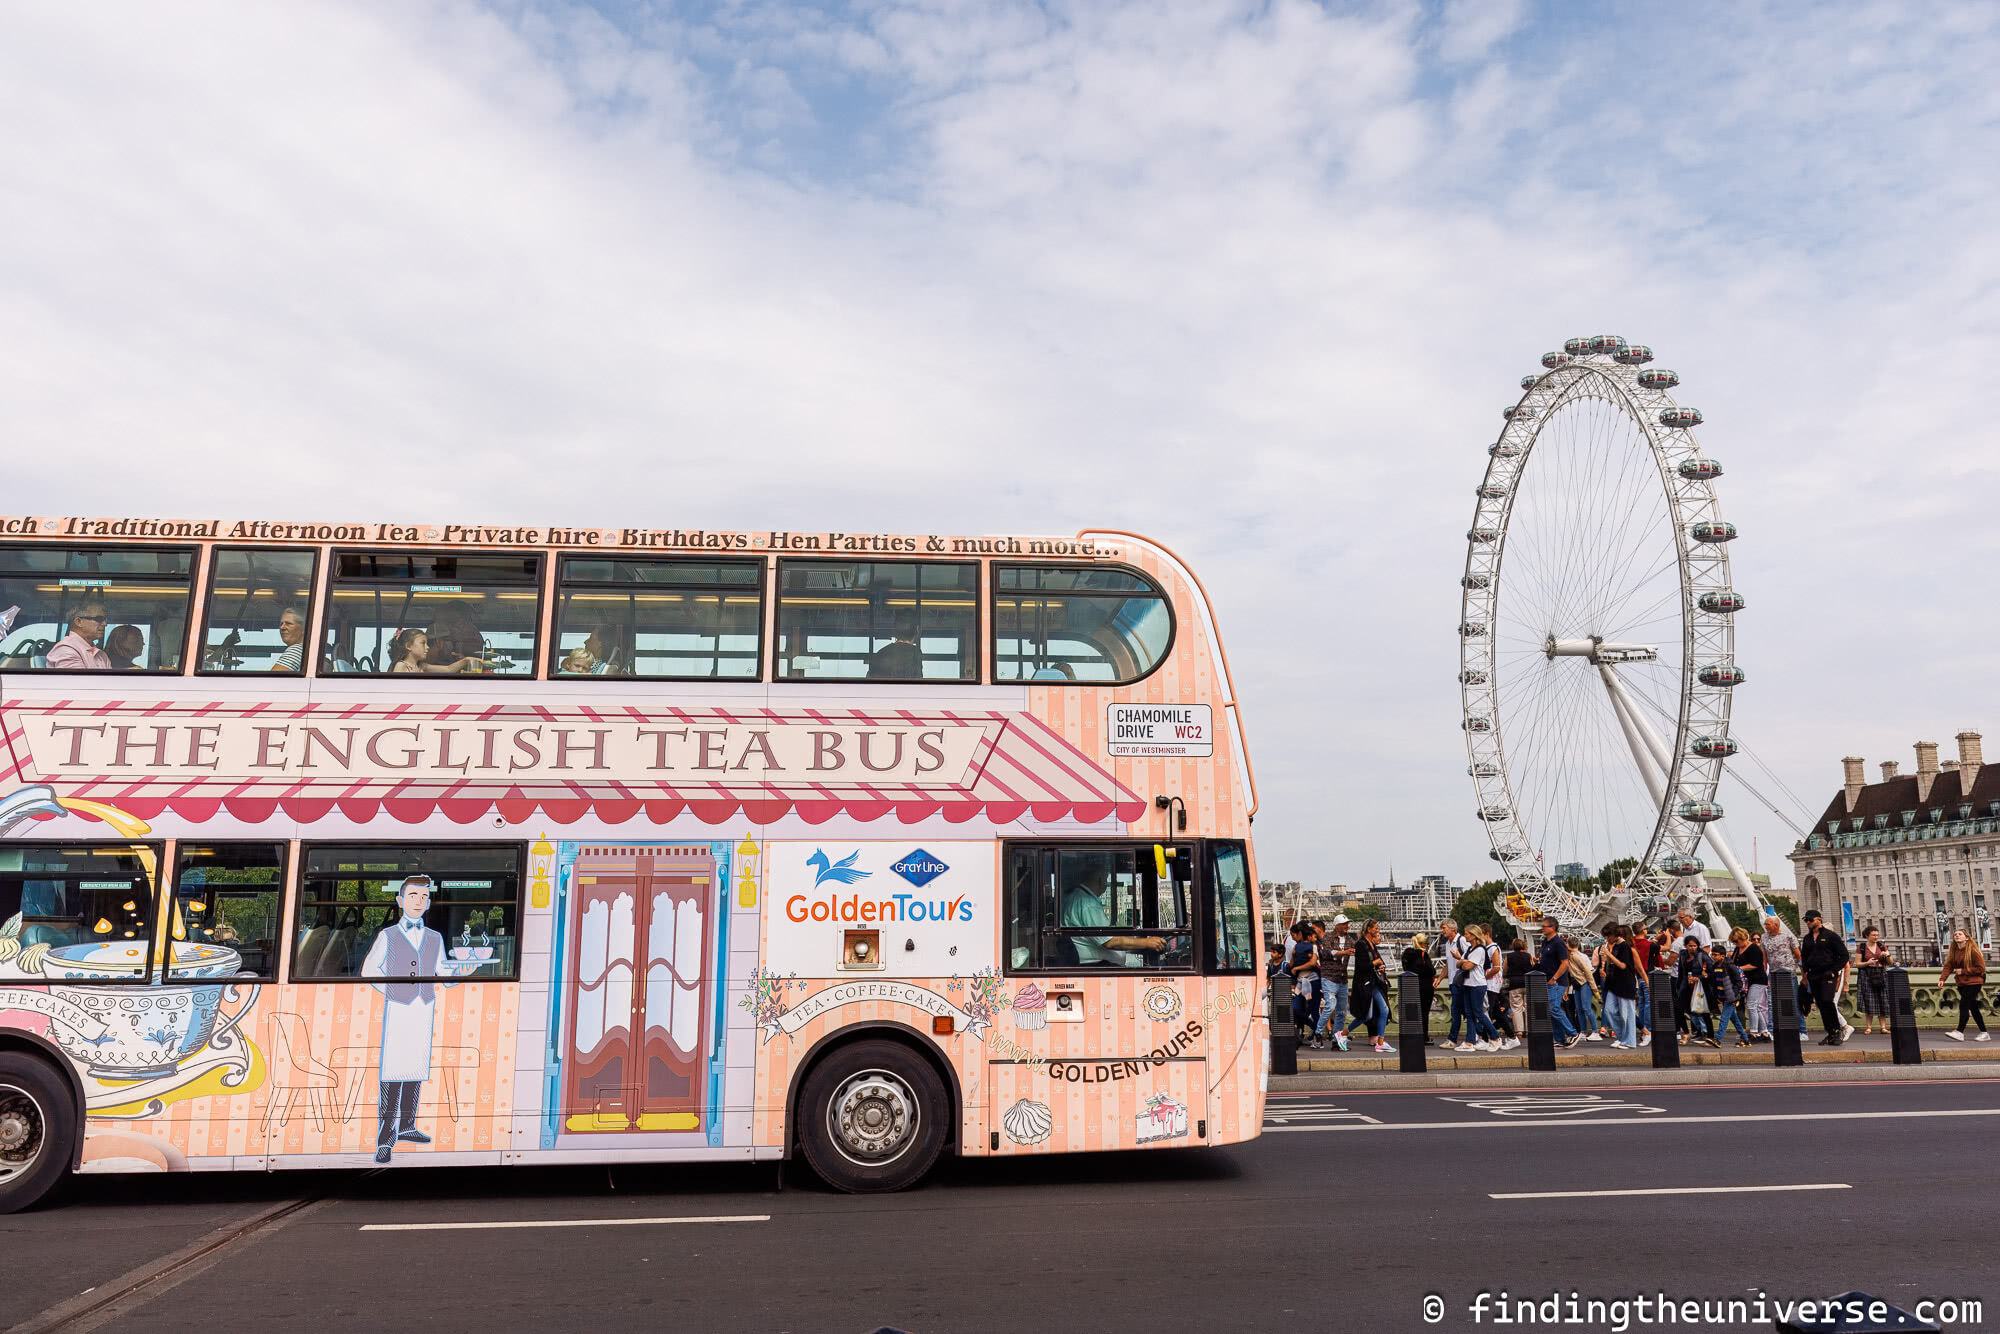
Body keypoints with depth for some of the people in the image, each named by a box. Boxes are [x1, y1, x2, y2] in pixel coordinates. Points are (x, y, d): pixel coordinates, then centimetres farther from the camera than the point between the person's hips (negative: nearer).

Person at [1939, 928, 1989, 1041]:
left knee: (1964, 1004, -14)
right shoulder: (1954, 951, 7)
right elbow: (1948, 966, -1)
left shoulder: (1973, 950, -12)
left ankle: (1960, 1032, -16)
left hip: (1973, 982, -7)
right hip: (1962, 983, 7)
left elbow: (1981, 968, -13)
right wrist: (1942, 979, -15)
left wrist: (1963, 971, -16)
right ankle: (1984, 1033, 19)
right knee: (1973, 1007, 11)